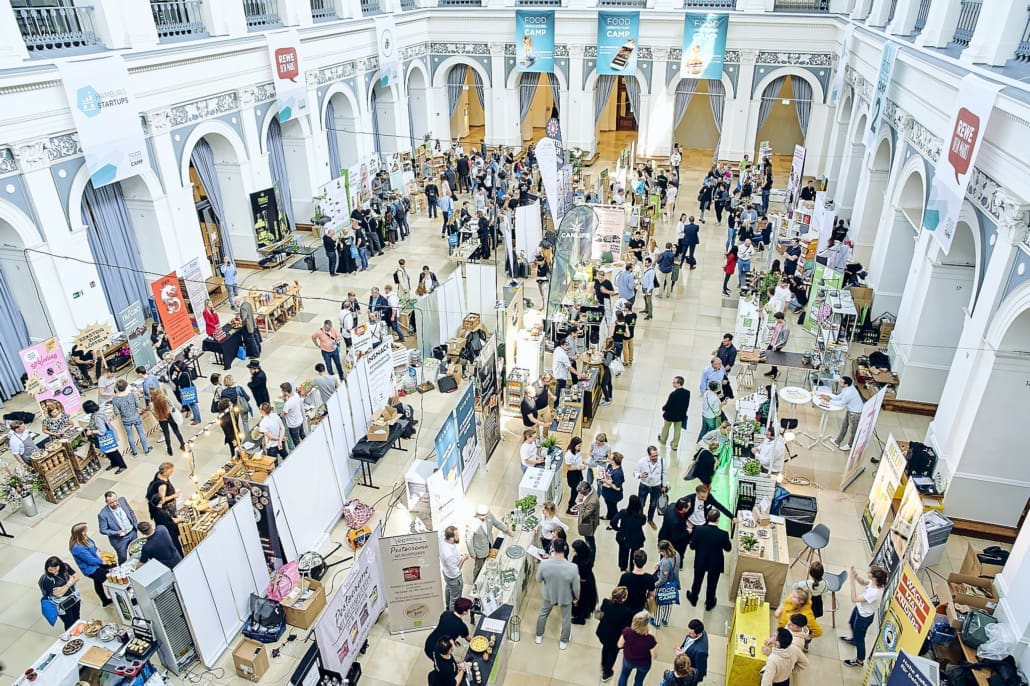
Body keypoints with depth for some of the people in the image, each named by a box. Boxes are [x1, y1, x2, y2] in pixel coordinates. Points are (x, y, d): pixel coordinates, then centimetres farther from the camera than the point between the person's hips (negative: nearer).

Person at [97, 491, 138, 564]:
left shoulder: (122, 500, -16)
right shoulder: (103, 514, -28)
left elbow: (131, 512, 2)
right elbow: (103, 530, -16)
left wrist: (136, 524, 2)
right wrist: (117, 533, -29)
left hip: (132, 532, 4)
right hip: (119, 539, -4)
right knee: (123, 558, 16)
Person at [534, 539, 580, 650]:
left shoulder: (544, 564, -30)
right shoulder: (572, 568, -34)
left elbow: (538, 580, -10)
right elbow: (576, 587, -17)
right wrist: (577, 596, 5)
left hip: (549, 595, 1)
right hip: (566, 597, -1)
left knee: (543, 614, 31)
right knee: (566, 619, 27)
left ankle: (539, 636, 52)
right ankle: (563, 642, 49)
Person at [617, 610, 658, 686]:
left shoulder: (627, 632, -33)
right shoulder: (650, 639, -38)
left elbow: (620, 645, -13)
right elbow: (654, 656, -20)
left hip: (628, 660, 1)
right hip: (643, 664, -1)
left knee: (624, 675, 31)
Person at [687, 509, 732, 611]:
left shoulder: (699, 530, -25)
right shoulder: (723, 534, -27)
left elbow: (692, 546, -14)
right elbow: (728, 549, -9)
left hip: (700, 561, 1)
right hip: (715, 564, -1)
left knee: (697, 581, 26)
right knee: (712, 584, 23)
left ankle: (693, 599, 48)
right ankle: (709, 604, 43)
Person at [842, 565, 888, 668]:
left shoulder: (874, 593, -44)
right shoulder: (874, 583, -21)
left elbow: (854, 599, -39)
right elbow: (863, 582, 2)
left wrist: (852, 581, -41)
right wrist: (856, 575, -18)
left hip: (864, 617, -8)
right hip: (859, 609, 8)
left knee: (859, 639, 16)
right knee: (852, 624, 36)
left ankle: (860, 661, 40)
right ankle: (853, 639, 67)